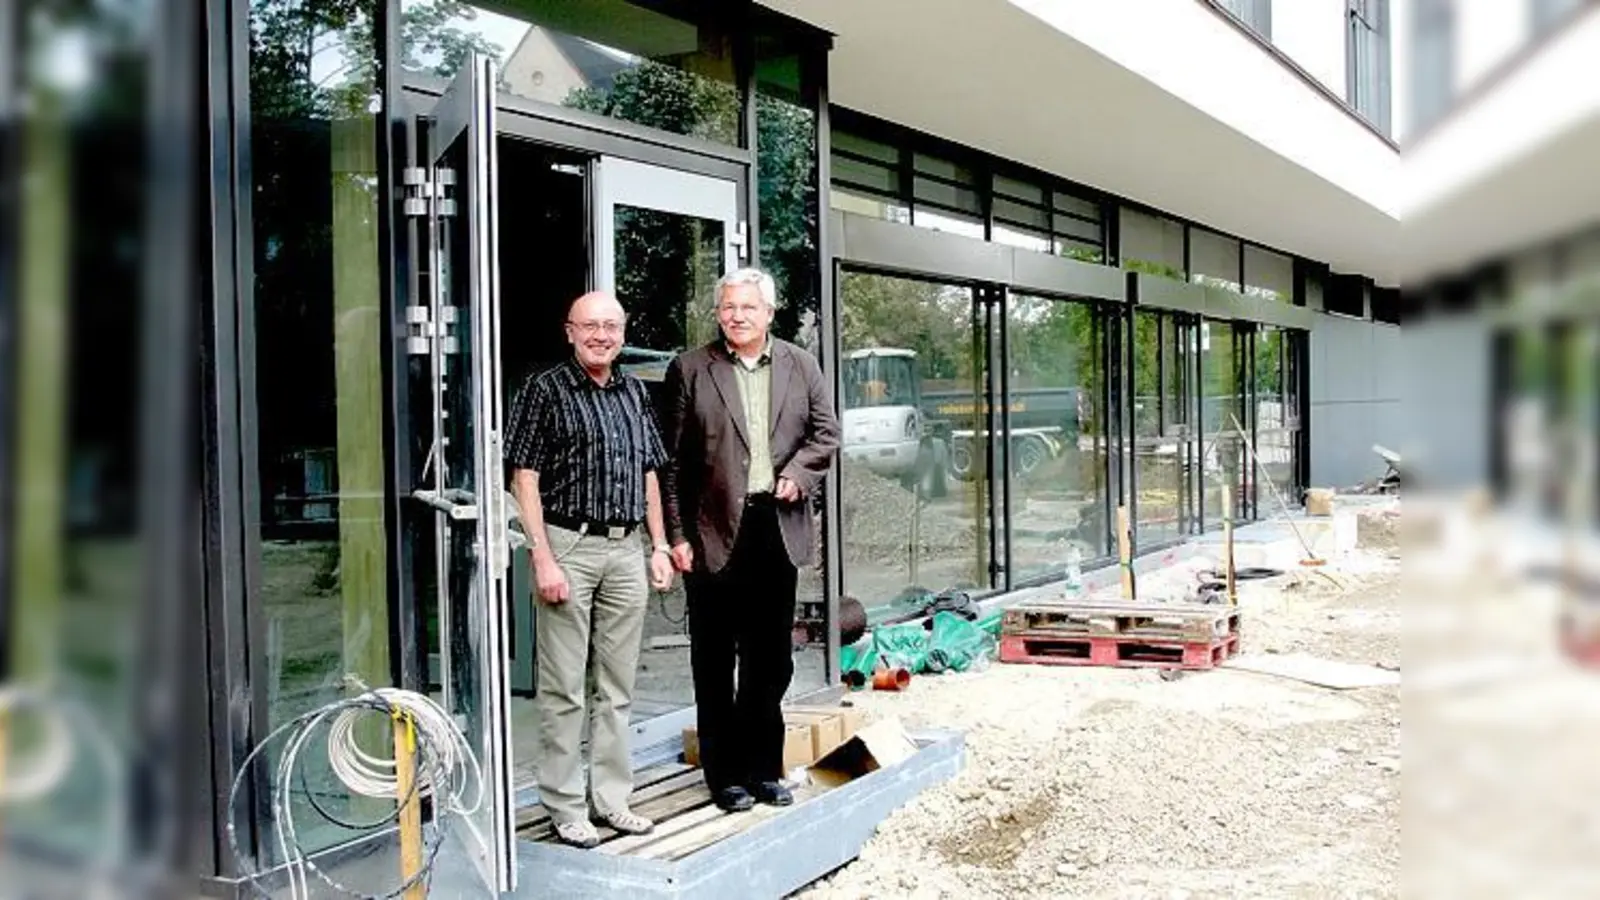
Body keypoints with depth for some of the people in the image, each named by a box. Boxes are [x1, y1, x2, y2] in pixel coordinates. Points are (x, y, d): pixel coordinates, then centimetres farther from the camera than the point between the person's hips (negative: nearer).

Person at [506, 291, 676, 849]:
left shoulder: (634, 393, 14)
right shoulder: (545, 389, -2)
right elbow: (525, 477, -7)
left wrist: (659, 547, 13)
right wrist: (543, 557, -13)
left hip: (626, 550, 5)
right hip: (569, 546, -5)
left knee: (618, 685, 11)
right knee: (563, 687, 1)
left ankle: (612, 797, 22)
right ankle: (565, 807, 12)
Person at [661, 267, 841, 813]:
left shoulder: (801, 366, 10)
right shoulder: (689, 370, 0)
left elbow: (826, 433, 10)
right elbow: (673, 461, -2)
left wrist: (797, 474, -9)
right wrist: (677, 535, -7)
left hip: (778, 528, 3)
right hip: (714, 533, -3)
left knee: (771, 660, 12)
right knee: (715, 663, 6)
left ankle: (764, 768, 26)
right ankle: (726, 775, 19)